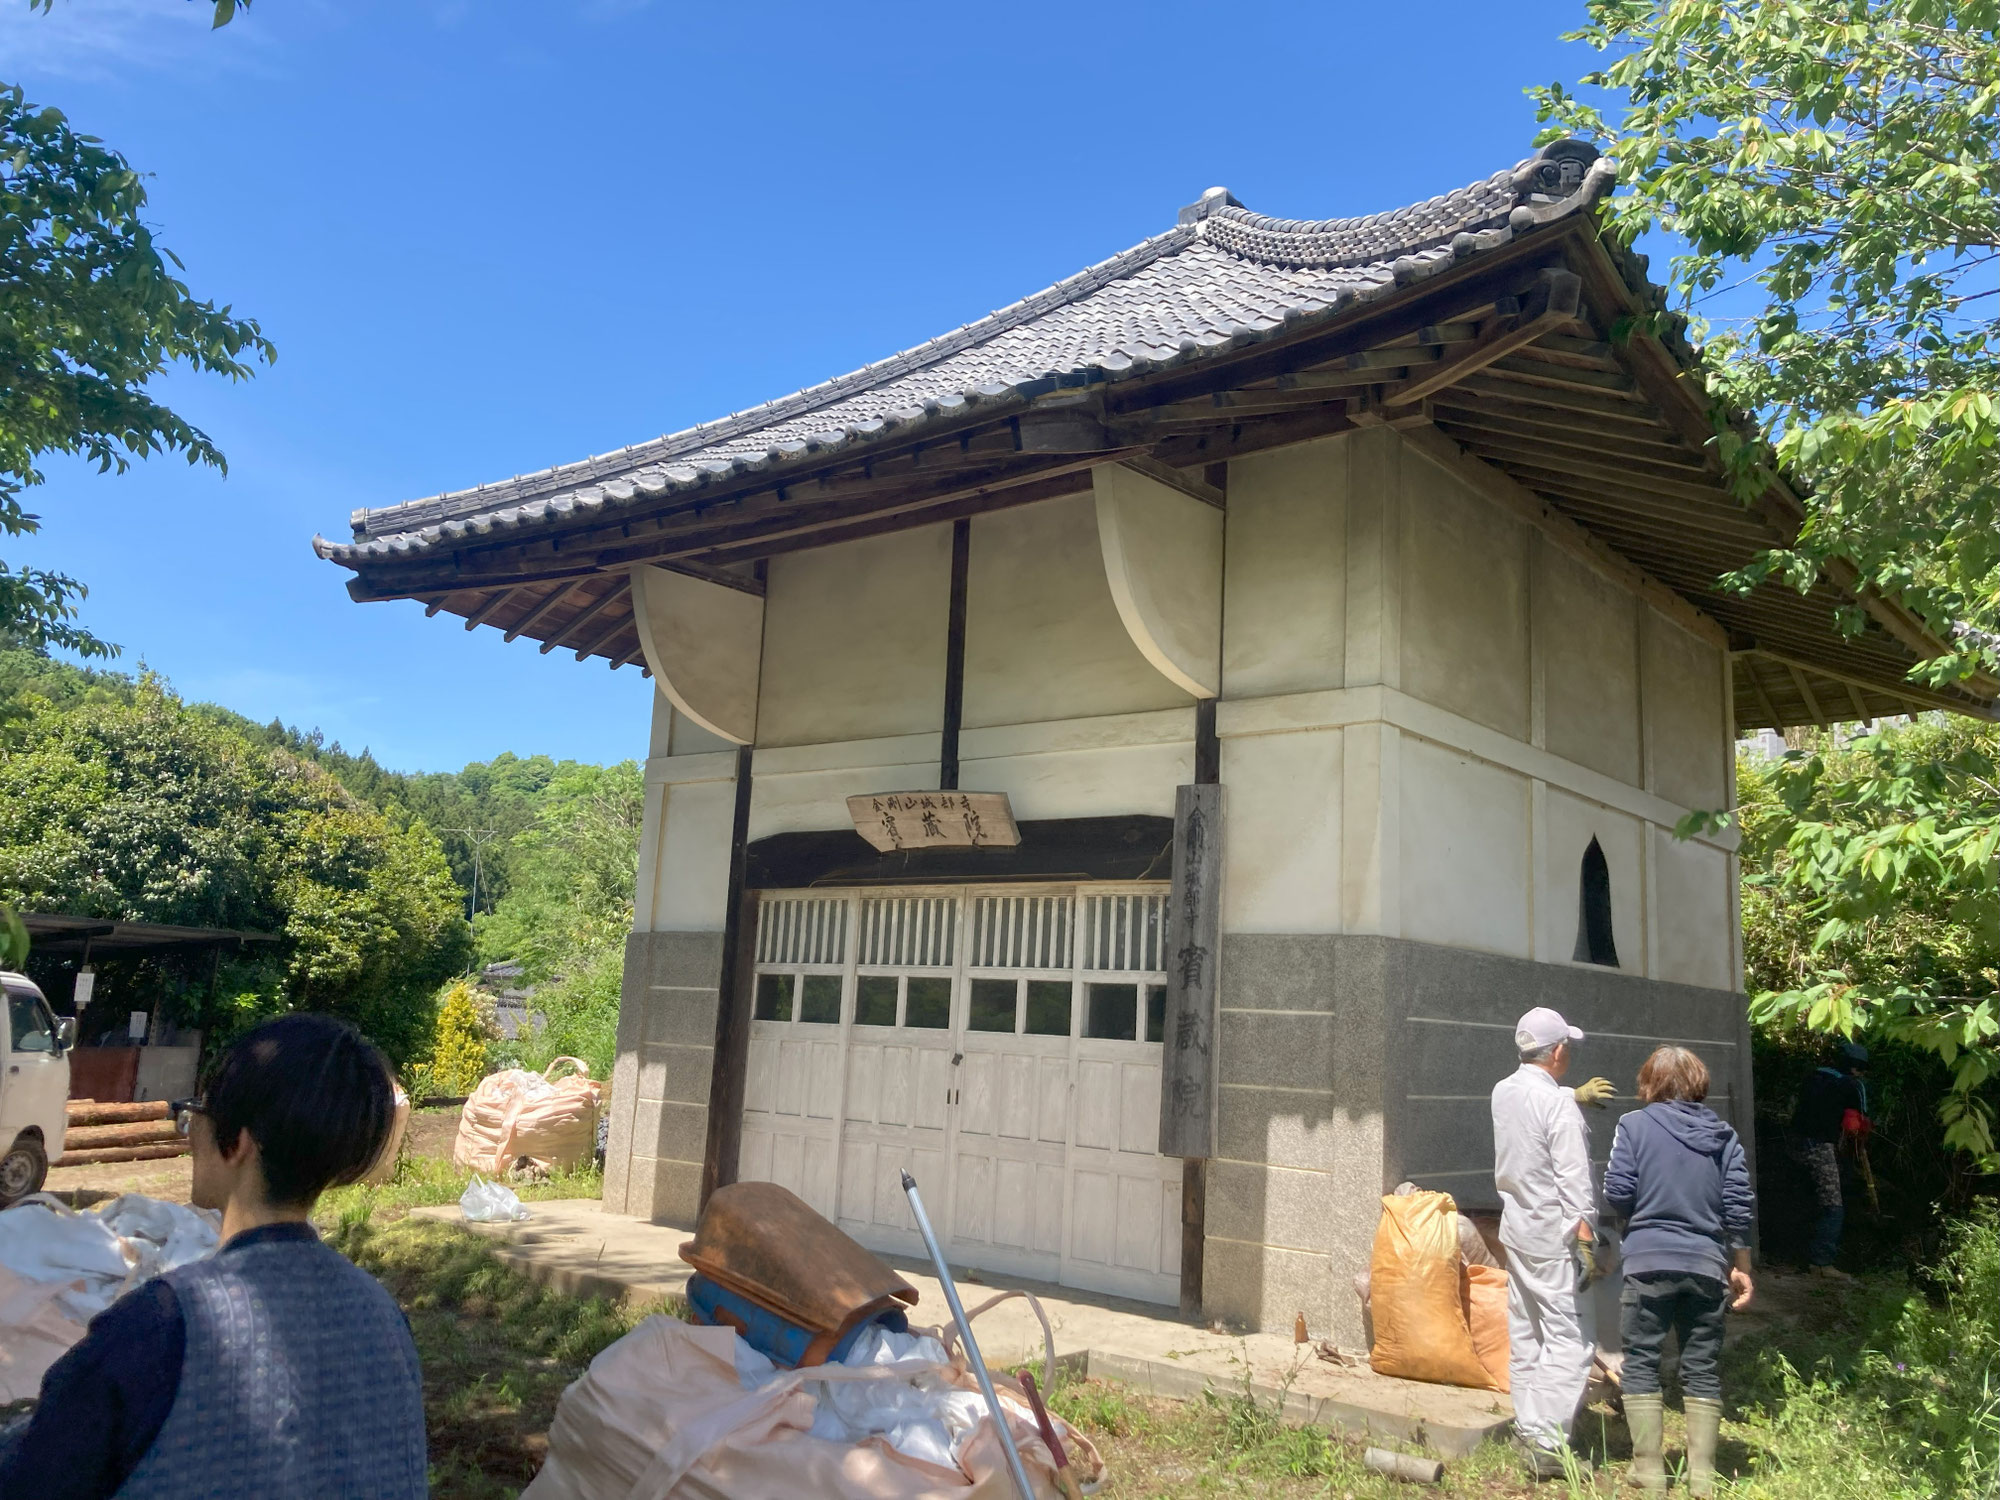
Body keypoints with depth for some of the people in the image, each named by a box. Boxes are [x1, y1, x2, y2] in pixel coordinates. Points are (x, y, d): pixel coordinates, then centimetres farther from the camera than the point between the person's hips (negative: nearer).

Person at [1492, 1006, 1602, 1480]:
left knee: (1525, 1338, 14)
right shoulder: (1559, 1107, -19)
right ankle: (1547, 1443, -9)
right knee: (1571, 1341, -4)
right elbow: (1575, 1184, -20)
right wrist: (1586, 1243, -15)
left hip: (1516, 1231, 8)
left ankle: (1528, 1431, 21)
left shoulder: (1503, 1093, 4)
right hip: (1554, 1239, -8)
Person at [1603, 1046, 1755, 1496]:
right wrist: (1741, 1268, 12)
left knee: (1641, 1363, 7)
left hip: (1649, 1262, -3)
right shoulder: (1724, 1135, 6)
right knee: (1703, 1370, 12)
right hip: (1707, 1266, 3)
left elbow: (1617, 1193, -9)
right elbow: (1739, 1207, 3)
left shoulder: (1635, 1125, -4)